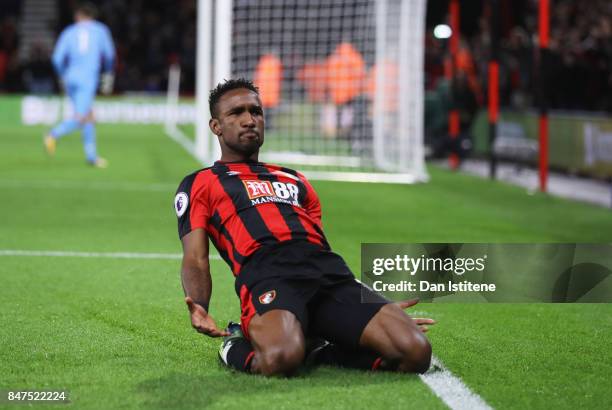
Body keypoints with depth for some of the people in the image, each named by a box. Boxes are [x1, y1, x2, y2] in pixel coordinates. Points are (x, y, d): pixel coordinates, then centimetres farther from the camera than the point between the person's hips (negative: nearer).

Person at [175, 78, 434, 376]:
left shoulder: (295, 180, 38)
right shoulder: (200, 184, 23)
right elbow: (195, 260, 9)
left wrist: (383, 307, 22)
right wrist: (199, 308, -14)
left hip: (332, 273, 5)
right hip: (267, 274, -5)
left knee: (415, 351, -21)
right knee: (280, 358, -40)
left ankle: (313, 349, 1)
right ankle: (242, 349, -3)